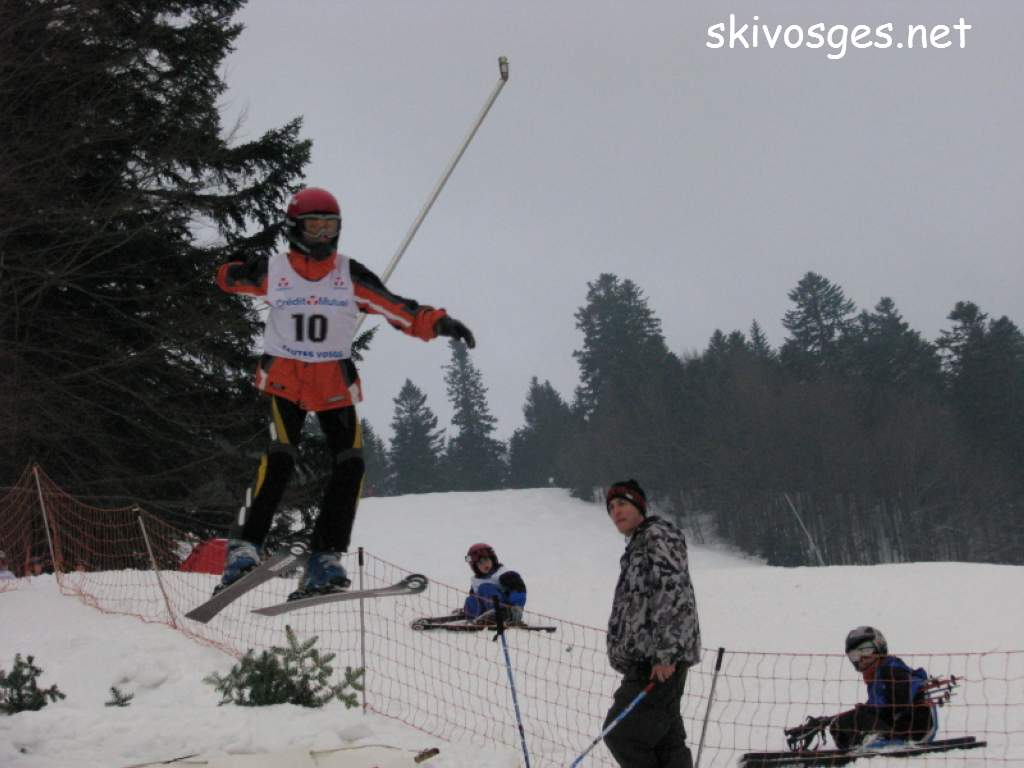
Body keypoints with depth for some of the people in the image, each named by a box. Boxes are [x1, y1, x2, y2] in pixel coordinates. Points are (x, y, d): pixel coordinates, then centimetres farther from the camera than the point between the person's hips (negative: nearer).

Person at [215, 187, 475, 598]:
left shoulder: (349, 274, 1)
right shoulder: (270, 271, -1)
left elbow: (395, 307, -5)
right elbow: (227, 277, 18)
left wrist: (438, 323, -18)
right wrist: (243, 271, 0)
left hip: (335, 384, 3)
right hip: (284, 380, -3)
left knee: (349, 465, -9)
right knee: (279, 459, -22)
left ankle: (324, 560, -2)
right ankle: (244, 547, -18)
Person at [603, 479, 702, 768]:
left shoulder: (658, 535, -7)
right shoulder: (636, 546, 24)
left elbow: (673, 593, -18)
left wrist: (665, 653, -24)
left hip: (660, 663, -10)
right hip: (644, 661, 10)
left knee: (621, 735, -12)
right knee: (666, 740, 7)